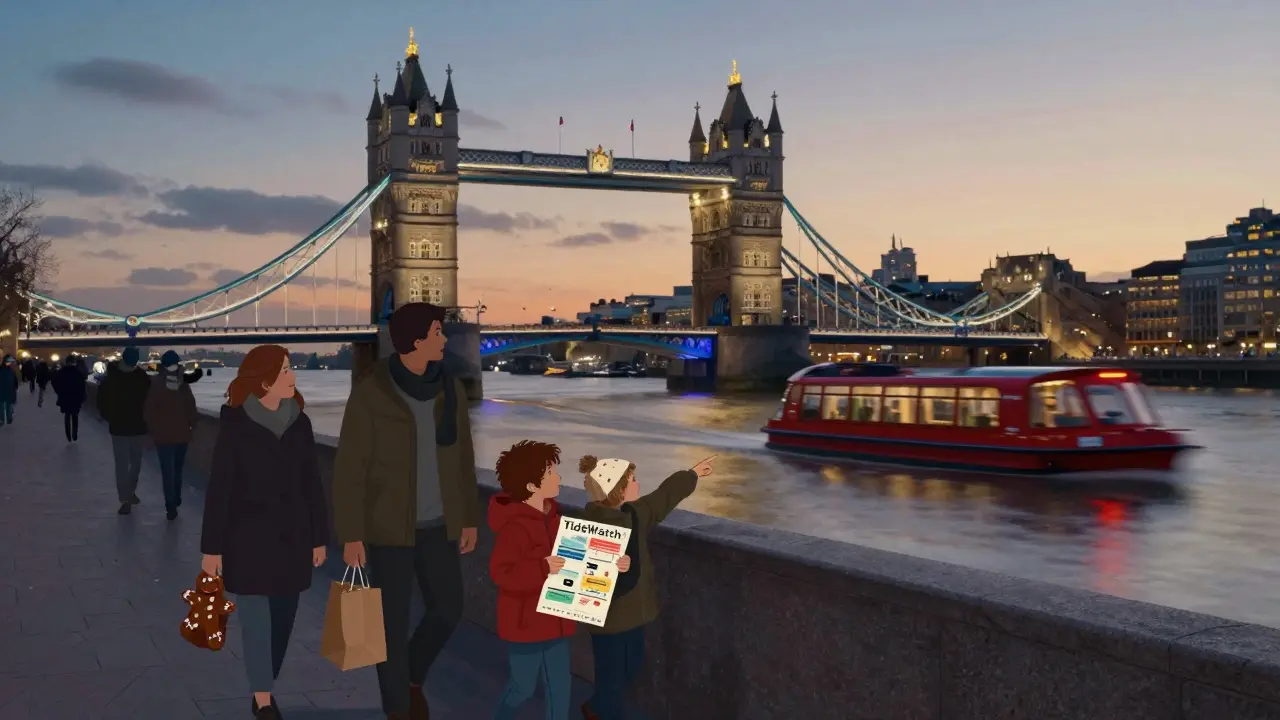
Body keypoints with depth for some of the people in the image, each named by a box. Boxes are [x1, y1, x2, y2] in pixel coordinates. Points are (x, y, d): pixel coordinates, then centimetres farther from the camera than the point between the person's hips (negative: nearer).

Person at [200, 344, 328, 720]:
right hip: (248, 537, -4)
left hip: (291, 537, 4)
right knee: (257, 620, -1)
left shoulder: (299, 423, 2)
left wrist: (319, 536, 7)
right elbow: (219, 488, -8)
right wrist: (212, 547, -9)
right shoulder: (236, 425, -9)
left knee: (282, 619, 9)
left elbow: (312, 483, 6)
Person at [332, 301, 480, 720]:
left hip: (437, 522, 5)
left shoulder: (450, 389, -1)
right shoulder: (370, 394, -16)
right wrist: (350, 536, -13)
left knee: (448, 610, 9)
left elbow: (462, 458, 7)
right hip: (388, 523, -5)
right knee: (393, 620, 3)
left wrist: (469, 519, 8)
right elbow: (349, 470, -12)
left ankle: (412, 677, 38)